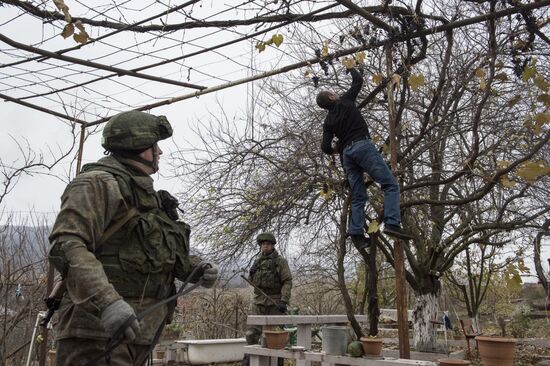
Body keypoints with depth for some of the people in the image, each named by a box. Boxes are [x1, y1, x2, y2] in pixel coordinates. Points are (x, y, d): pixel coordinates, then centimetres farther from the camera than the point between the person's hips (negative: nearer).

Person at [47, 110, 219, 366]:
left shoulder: (145, 194, 21)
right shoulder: (98, 183, -9)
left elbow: (163, 252, 27)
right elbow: (67, 246, -22)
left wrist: (197, 268, 7)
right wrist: (107, 301, -34)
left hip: (137, 331, 9)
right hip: (99, 329, -9)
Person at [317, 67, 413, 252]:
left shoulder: (328, 121, 20)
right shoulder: (345, 101, 10)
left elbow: (325, 147, 12)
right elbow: (358, 80, 20)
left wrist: (335, 150, 34)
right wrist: (351, 69, 40)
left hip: (347, 154, 6)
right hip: (363, 146, -5)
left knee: (358, 197, 6)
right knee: (390, 184, -9)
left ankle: (356, 234, -8)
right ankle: (392, 223, -26)